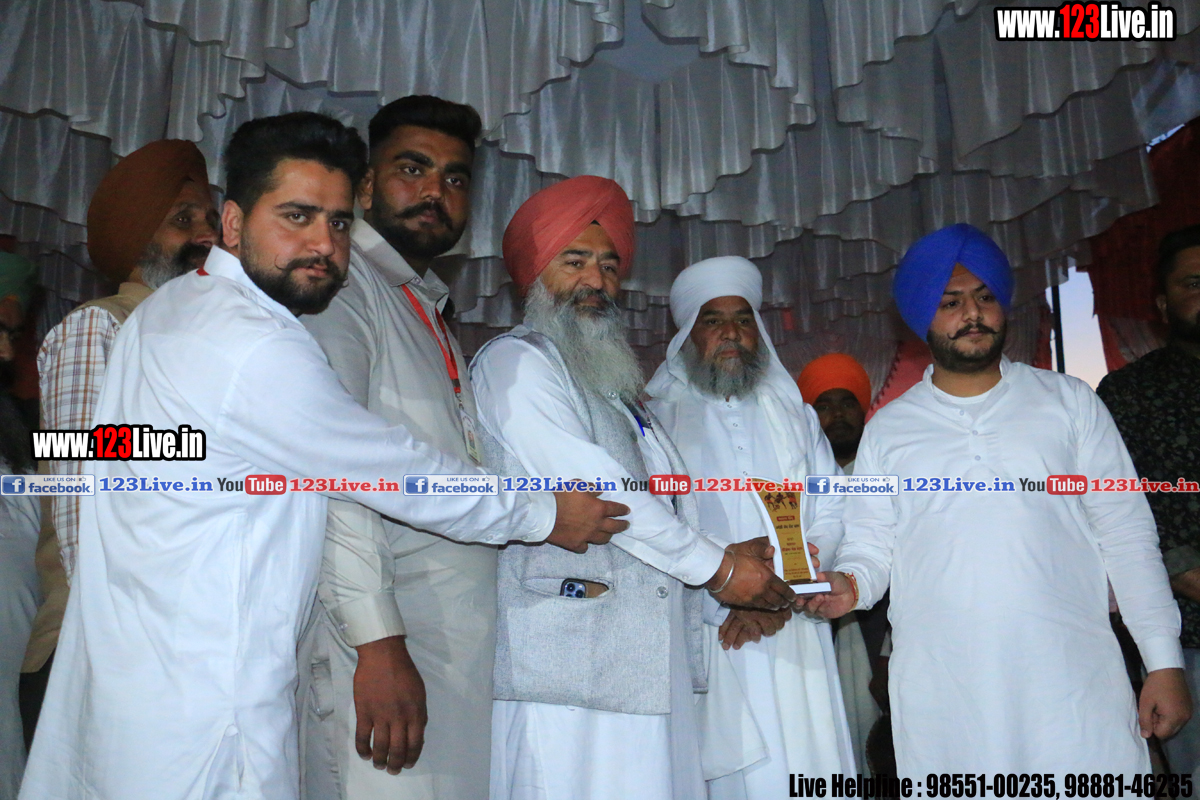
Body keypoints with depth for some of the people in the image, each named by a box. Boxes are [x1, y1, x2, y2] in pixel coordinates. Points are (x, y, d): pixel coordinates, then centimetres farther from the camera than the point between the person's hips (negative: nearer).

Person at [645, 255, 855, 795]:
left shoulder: (795, 416, 20)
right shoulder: (656, 417, 8)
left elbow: (831, 519, 11)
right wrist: (728, 601, -12)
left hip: (794, 640, 3)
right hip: (705, 639, -3)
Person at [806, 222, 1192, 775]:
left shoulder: (1068, 401, 8)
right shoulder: (887, 430, 9)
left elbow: (1126, 536, 7)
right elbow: (869, 547, 9)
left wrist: (1163, 660, 2)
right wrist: (851, 584, -13)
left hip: (1074, 688, 0)